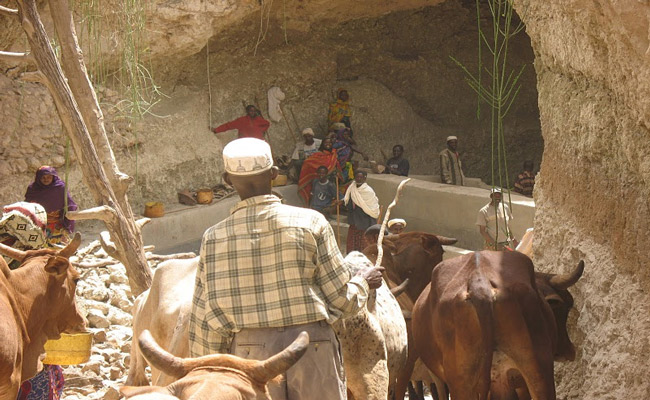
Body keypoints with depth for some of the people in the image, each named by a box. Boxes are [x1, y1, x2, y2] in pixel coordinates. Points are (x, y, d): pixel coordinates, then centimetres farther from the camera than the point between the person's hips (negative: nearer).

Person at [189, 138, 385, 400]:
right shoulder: (311, 223, -5)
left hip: (249, 355, 1)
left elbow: (206, 319, 0)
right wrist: (363, 280, 20)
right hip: (313, 349, -1)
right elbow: (342, 299, -2)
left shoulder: (214, 238, -1)